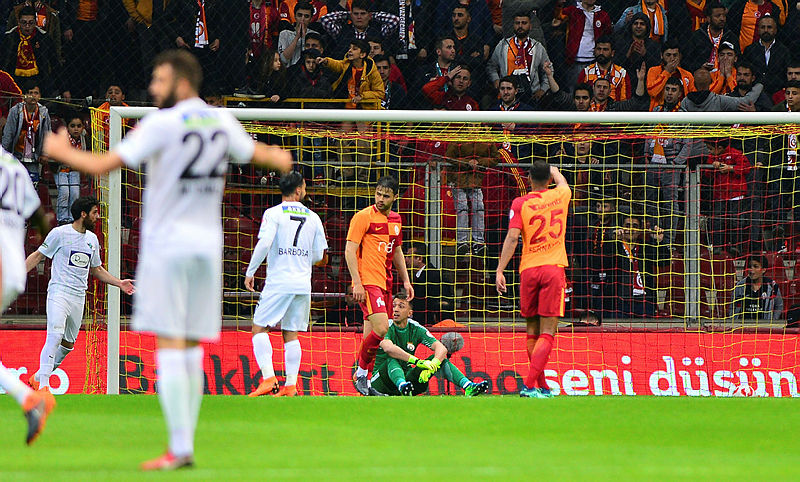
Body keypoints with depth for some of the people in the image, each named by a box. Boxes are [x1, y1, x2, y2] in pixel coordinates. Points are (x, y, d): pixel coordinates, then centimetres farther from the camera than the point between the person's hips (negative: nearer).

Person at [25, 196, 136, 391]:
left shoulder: (92, 239, 14)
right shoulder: (60, 233, -4)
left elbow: (97, 269, 27)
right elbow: (38, 255, 2)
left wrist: (119, 283, 18)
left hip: (79, 297, 7)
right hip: (59, 292, -7)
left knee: (68, 344, 8)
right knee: (55, 336, -23)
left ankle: (38, 377, 24)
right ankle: (43, 385, -25)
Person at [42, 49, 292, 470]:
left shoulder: (162, 124, -10)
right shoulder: (222, 122, 8)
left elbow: (103, 165, -11)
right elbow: (256, 154, 26)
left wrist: (60, 151, 6)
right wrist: (279, 158, 49)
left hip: (167, 246, -6)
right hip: (207, 244, 6)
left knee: (170, 346, -8)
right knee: (191, 350, 8)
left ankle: (180, 448, -14)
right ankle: (185, 445, 6)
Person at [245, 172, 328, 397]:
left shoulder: (274, 213, -4)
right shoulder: (313, 218, 9)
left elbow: (264, 244, -16)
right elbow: (321, 258, 12)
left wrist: (250, 272, -6)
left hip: (278, 283, -4)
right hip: (303, 284, 4)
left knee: (259, 327, 2)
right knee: (291, 333, 9)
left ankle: (269, 378, -13)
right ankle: (290, 385, 2)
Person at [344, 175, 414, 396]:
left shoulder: (396, 220, 15)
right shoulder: (363, 217, -7)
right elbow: (350, 250, -10)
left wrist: (405, 280, 21)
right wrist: (357, 283, -17)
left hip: (384, 283, 7)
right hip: (367, 282, -7)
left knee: (371, 334, 7)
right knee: (381, 328, -20)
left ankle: (363, 380, 12)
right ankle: (361, 372, -5)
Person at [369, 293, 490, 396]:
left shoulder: (416, 329, 2)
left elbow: (442, 348, -10)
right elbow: (388, 348, -34)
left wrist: (432, 365, -33)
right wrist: (417, 362, -42)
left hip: (406, 376, 4)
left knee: (440, 357, -9)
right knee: (392, 360, -35)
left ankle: (468, 387, -30)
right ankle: (403, 386, -68)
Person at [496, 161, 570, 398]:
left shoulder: (520, 203, 0)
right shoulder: (560, 196, 6)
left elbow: (512, 238, -9)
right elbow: (563, 184, 31)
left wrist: (500, 270, -9)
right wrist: (555, 171, 51)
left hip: (528, 271, 1)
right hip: (553, 268, -1)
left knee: (532, 332, 12)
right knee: (547, 333, -5)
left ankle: (542, 387, 16)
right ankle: (529, 384, -19)